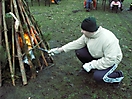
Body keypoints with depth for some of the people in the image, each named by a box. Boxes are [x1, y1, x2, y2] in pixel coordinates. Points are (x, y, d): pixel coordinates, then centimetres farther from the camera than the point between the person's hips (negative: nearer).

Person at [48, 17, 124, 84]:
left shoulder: (108, 39, -37)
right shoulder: (88, 34, -15)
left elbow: (110, 60, -35)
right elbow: (77, 43, -4)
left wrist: (91, 65, -29)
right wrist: (59, 50, -7)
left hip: (111, 60, -6)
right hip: (96, 55, 7)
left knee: (98, 77, -28)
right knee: (79, 52, -11)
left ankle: (118, 75, 0)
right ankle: (88, 67, 13)